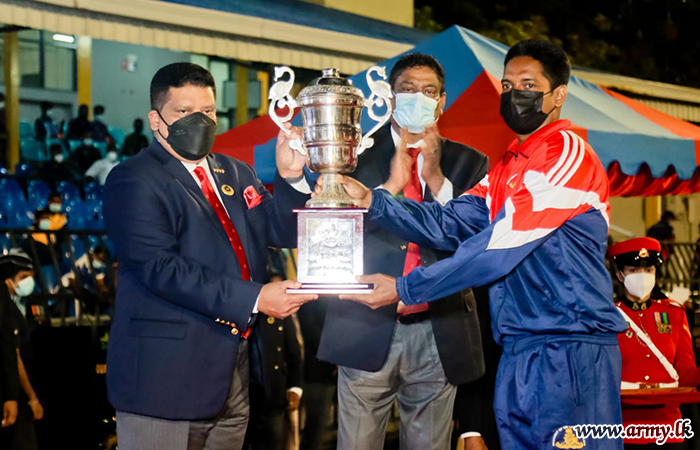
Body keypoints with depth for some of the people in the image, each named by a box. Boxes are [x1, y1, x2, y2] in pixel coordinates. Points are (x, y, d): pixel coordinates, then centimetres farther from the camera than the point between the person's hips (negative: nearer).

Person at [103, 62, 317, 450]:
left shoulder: (237, 174, 16)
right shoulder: (135, 181, -7)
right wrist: (254, 298, -22)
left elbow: (282, 233, 14)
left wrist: (289, 177, -4)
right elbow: (160, 268, -19)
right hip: (165, 377, -7)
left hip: (232, 376, 7)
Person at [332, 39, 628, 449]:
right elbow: (451, 225, 7)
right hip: (517, 353, 9)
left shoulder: (567, 153, -10)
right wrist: (371, 200, -7)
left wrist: (404, 288, -14)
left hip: (571, 353, -8)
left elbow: (500, 245, -17)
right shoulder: (506, 170, 19)